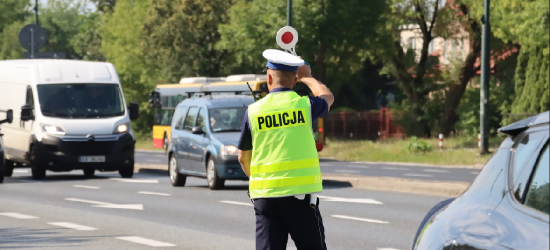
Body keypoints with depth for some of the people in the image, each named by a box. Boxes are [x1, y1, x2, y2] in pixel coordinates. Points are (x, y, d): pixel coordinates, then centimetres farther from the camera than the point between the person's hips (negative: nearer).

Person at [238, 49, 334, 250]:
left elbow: (243, 158, 15)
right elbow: (327, 97, 26)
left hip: (264, 196, 1)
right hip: (300, 193, -1)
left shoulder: (253, 111, 3)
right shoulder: (304, 105, 0)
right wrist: (307, 77, 41)